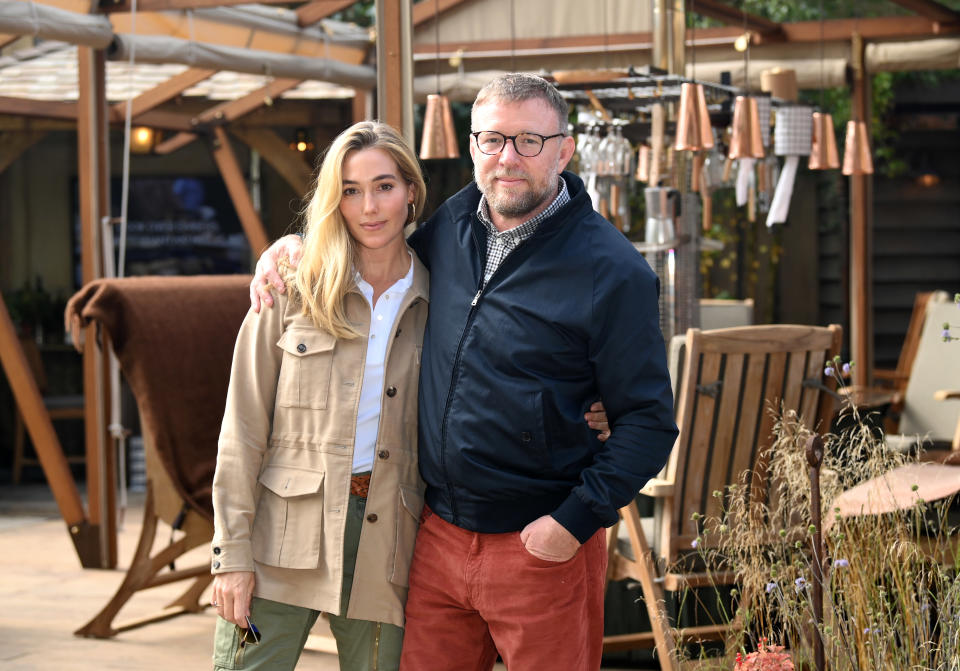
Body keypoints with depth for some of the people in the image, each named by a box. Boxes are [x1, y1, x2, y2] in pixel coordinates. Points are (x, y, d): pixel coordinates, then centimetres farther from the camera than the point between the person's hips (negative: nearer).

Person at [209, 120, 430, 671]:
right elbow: (244, 431, -1)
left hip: (386, 546, 2)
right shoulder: (293, 292, 2)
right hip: (284, 543, -2)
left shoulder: (434, 304, 8)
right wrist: (232, 554, -6)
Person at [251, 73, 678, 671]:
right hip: (439, 533, 5)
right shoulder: (453, 224, 6)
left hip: (540, 549, -5)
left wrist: (575, 520, -16)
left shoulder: (612, 272, -11)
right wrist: (294, 245, 11)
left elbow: (649, 420, -10)